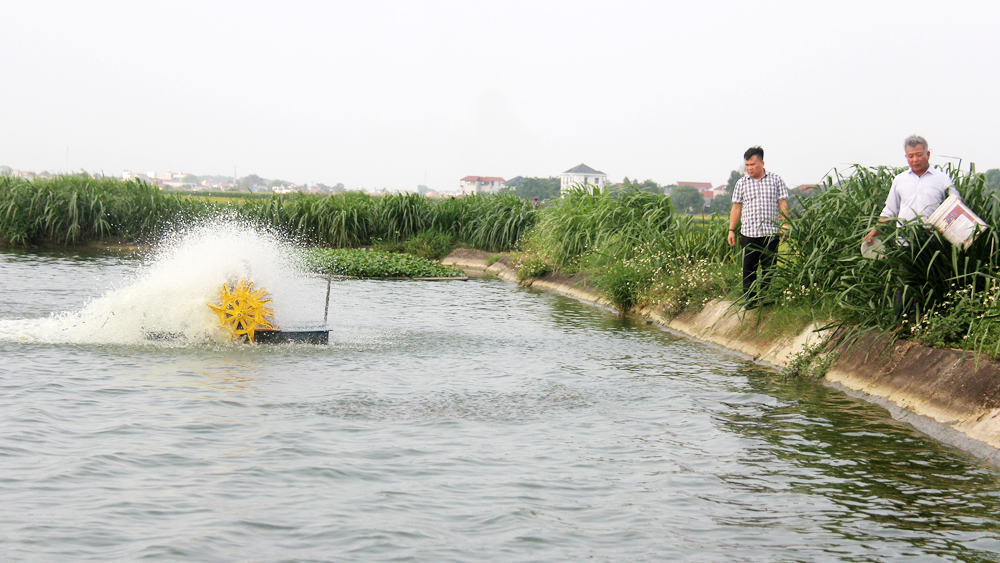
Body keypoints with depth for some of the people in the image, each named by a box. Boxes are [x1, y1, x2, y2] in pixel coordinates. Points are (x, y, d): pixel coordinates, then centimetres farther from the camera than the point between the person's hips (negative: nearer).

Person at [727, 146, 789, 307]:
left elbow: (783, 205, 5)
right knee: (749, 268, -1)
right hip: (748, 233, 1)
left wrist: (784, 227, -3)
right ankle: (750, 299, 7)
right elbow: (736, 208, 10)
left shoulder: (776, 180, 5)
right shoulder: (742, 183, 7)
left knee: (769, 267, 5)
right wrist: (731, 230, 5)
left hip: (771, 233, 0)